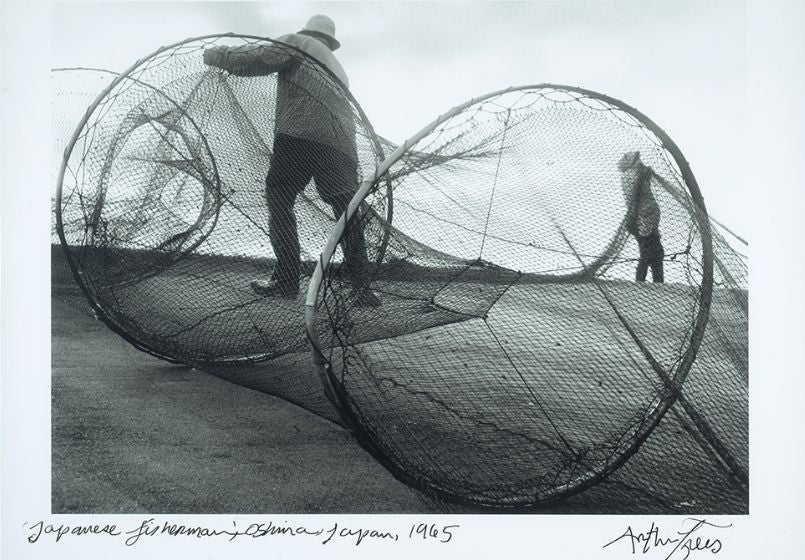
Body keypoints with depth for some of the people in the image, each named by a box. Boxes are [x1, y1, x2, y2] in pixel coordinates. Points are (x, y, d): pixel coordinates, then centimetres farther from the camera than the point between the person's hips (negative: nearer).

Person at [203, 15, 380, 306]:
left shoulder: (297, 42, 14)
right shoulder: (337, 69, 36)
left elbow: (257, 59, 1)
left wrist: (216, 54, 13)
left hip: (300, 134, -6)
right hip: (342, 144, 6)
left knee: (279, 200, 1)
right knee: (347, 209, 3)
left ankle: (286, 279, -4)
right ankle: (361, 285, -2)